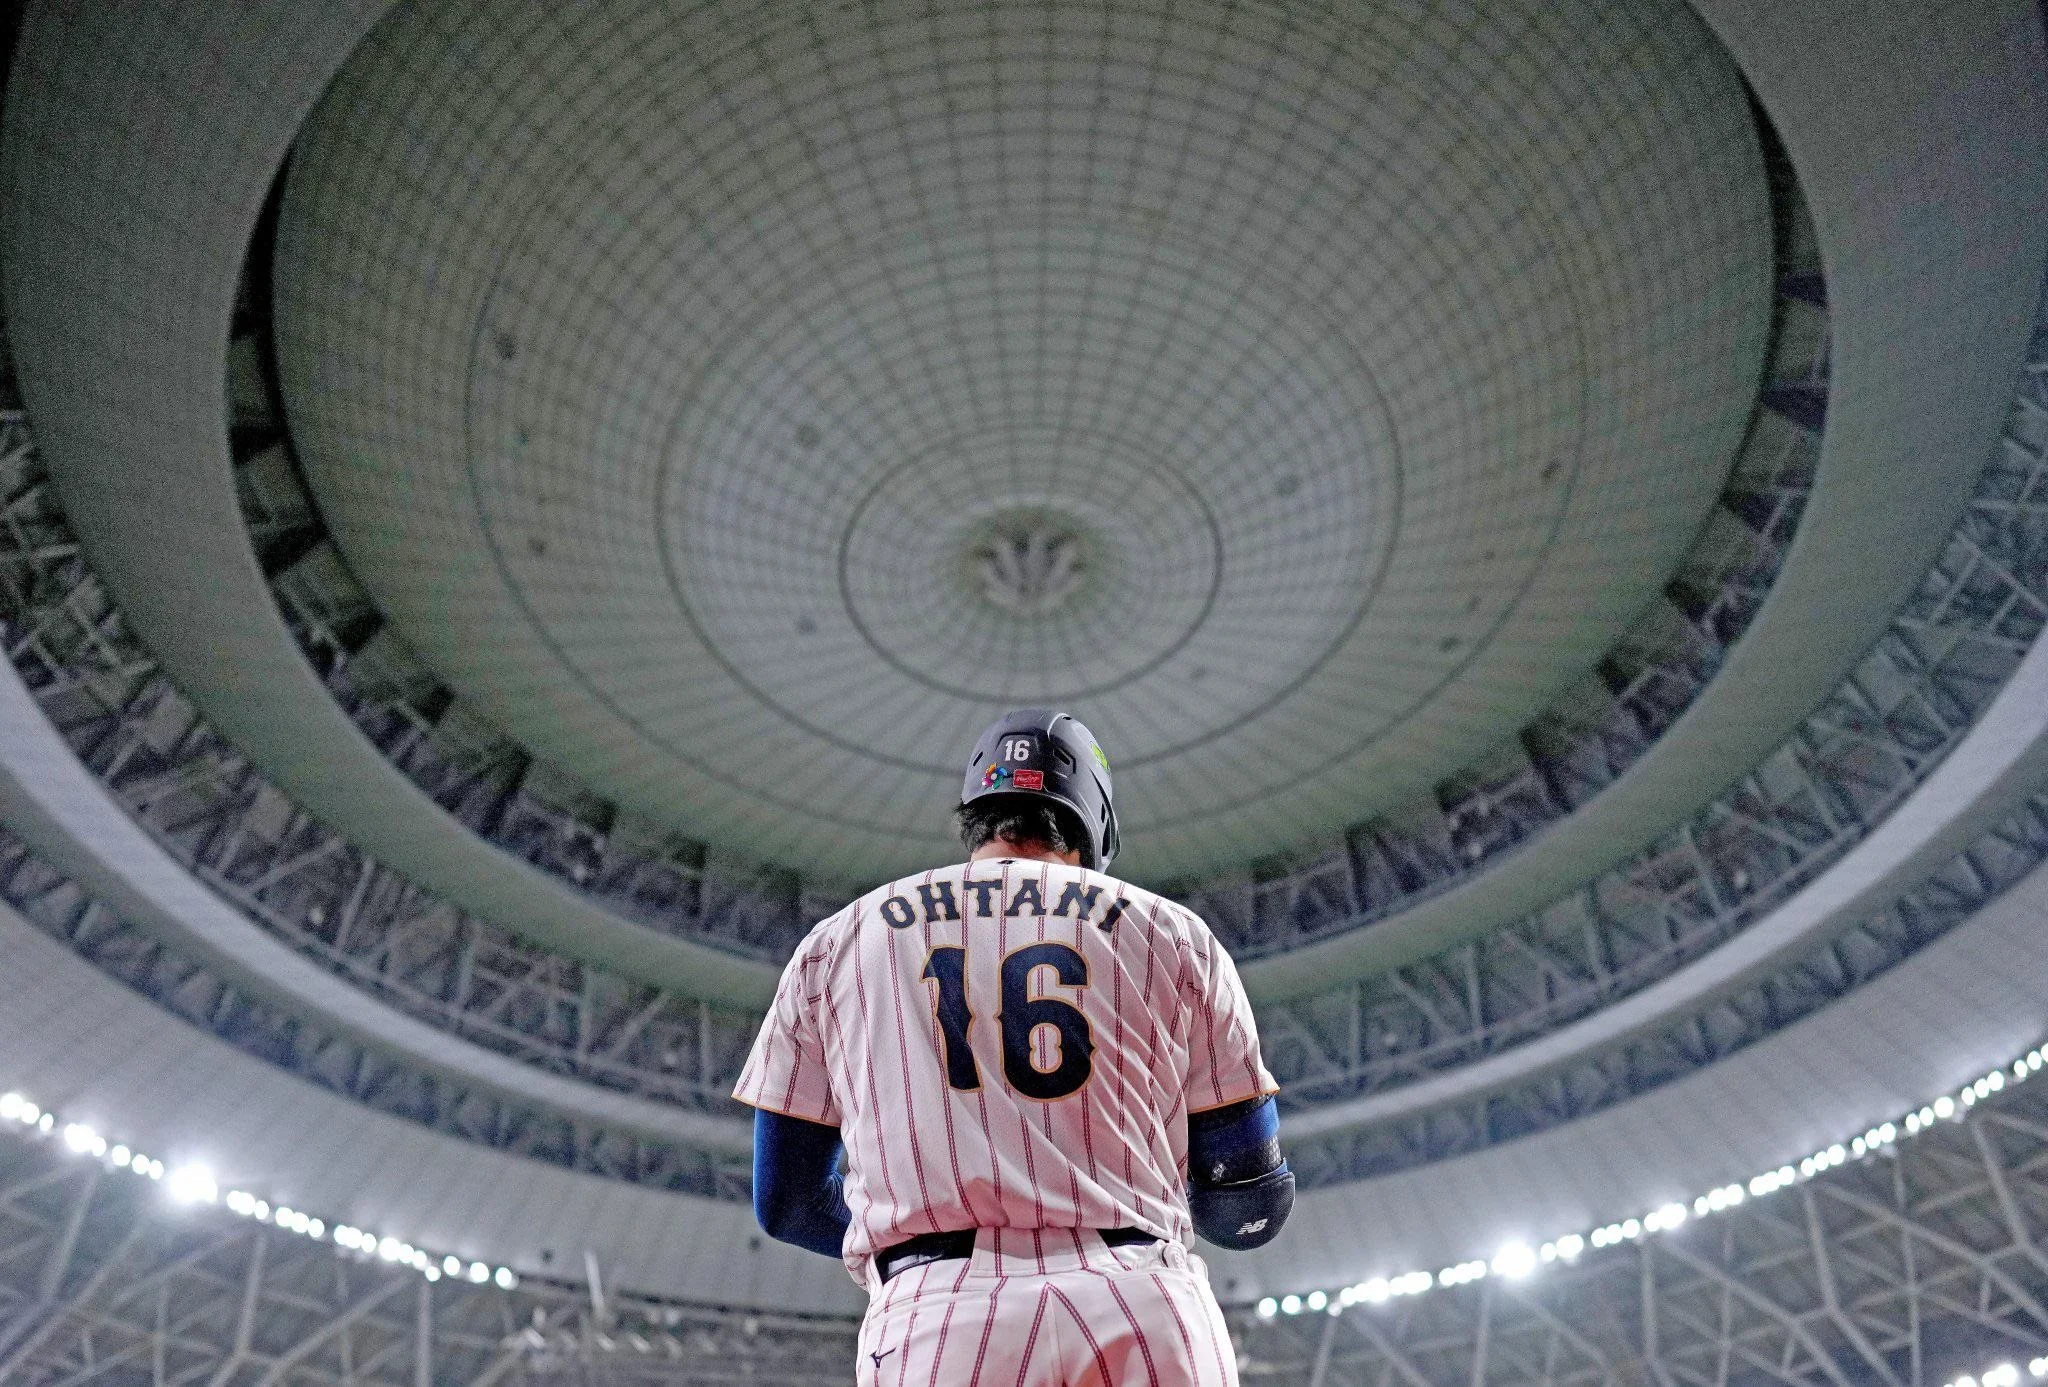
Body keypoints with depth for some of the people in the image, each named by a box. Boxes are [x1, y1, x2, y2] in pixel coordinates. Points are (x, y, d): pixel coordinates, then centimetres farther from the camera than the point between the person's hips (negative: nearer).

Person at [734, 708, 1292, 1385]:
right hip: (1153, 1327, 0)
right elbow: (1253, 1205, 14)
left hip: (936, 1325, 0)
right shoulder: (1174, 935, 15)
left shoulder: (836, 942, 17)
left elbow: (787, 1204, 19)